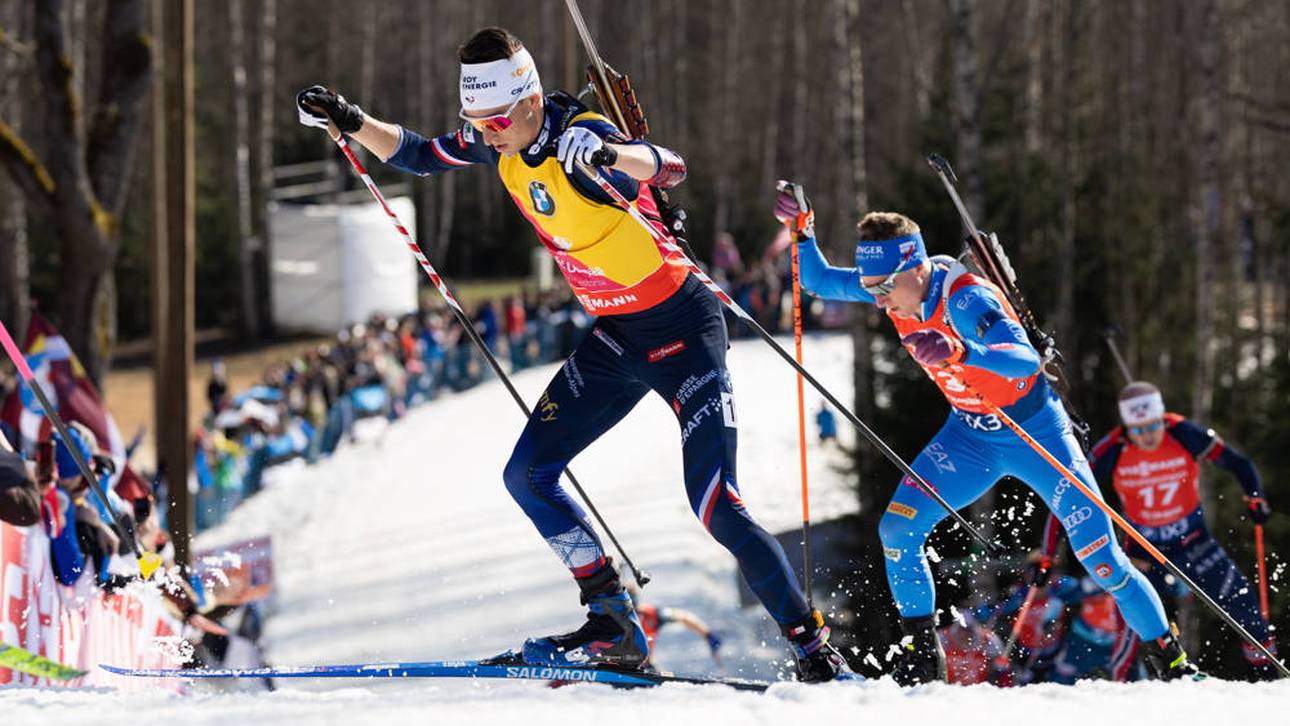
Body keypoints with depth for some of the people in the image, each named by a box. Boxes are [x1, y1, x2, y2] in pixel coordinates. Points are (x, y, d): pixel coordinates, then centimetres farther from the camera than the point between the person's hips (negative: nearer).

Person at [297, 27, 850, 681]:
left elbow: (668, 168, -43)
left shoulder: (579, 139, -25)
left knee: (715, 508, -15)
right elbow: (417, 155, 16)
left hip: (681, 331, -9)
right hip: (614, 338, 9)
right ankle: (612, 626, 6)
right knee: (528, 473, 2)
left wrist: (611, 157, -63)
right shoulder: (498, 143, -1)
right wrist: (350, 123, 0)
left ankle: (811, 643, -5)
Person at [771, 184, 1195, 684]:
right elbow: (820, 282, 5)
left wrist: (960, 352, -62)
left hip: (1036, 433, -6)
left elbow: (1026, 360, -46)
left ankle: (1173, 663, 6)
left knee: (1103, 562, -9)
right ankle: (921, 655, 1)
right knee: (897, 529, -12)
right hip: (970, 437, 6)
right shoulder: (895, 286, -10)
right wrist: (801, 229, -13)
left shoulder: (965, 300, -32)